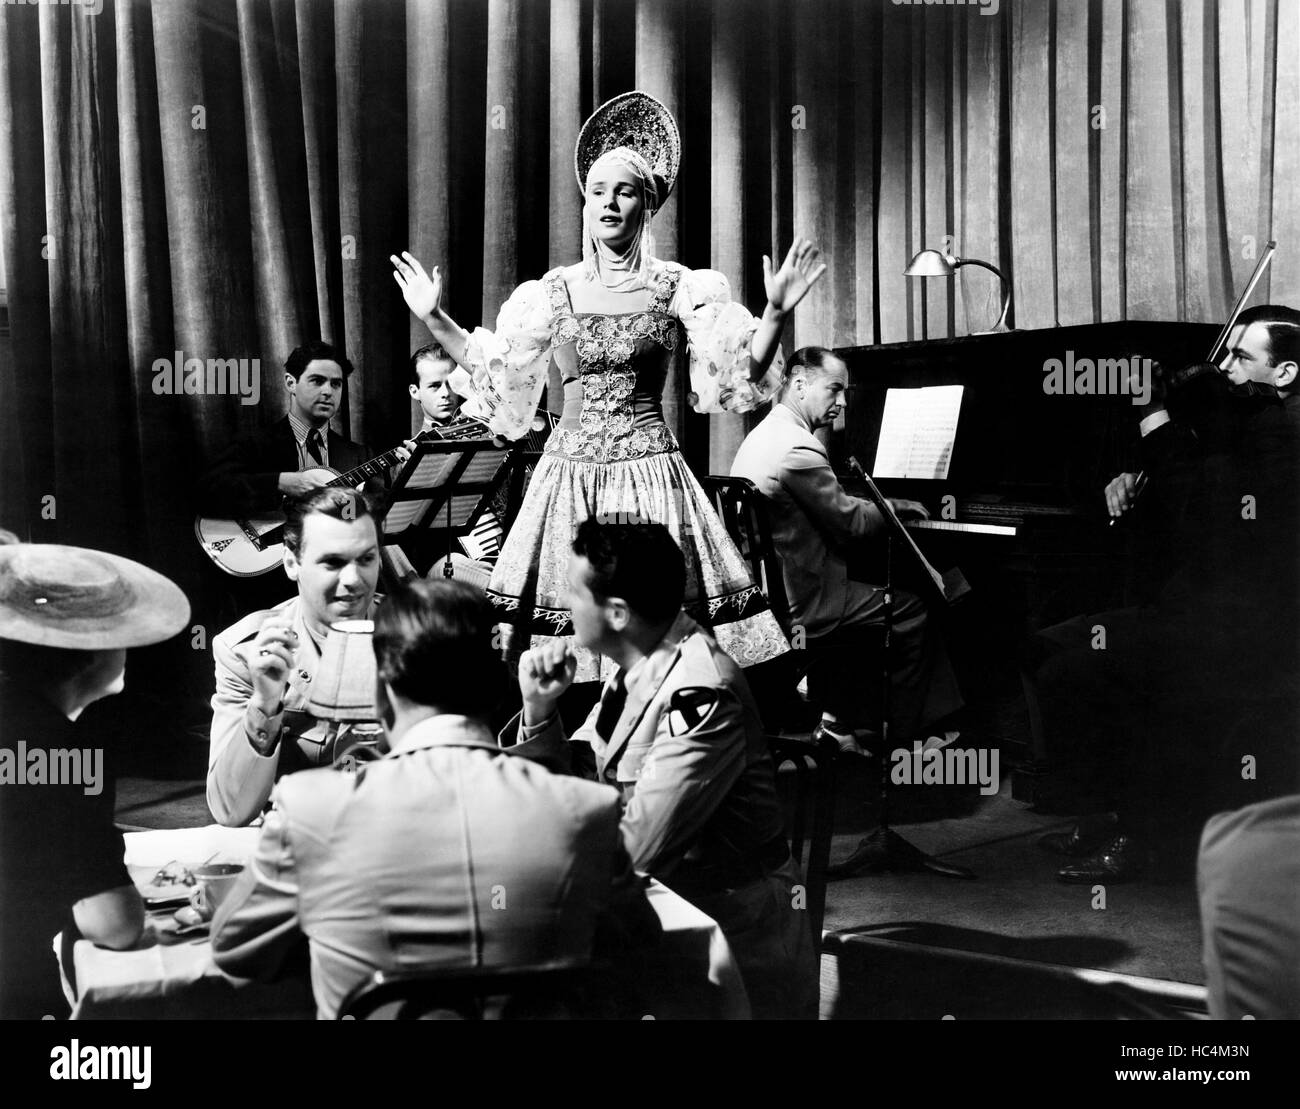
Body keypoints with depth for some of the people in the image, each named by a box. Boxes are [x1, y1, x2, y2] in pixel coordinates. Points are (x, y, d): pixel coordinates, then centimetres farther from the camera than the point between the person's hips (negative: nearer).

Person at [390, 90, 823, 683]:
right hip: (569, 472, 2)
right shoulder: (553, 292, 8)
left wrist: (775, 314, -15)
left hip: (650, 470, -2)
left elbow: (738, 376, -2)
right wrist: (436, 321, 8)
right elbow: (495, 378, 13)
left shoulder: (677, 288, 2)